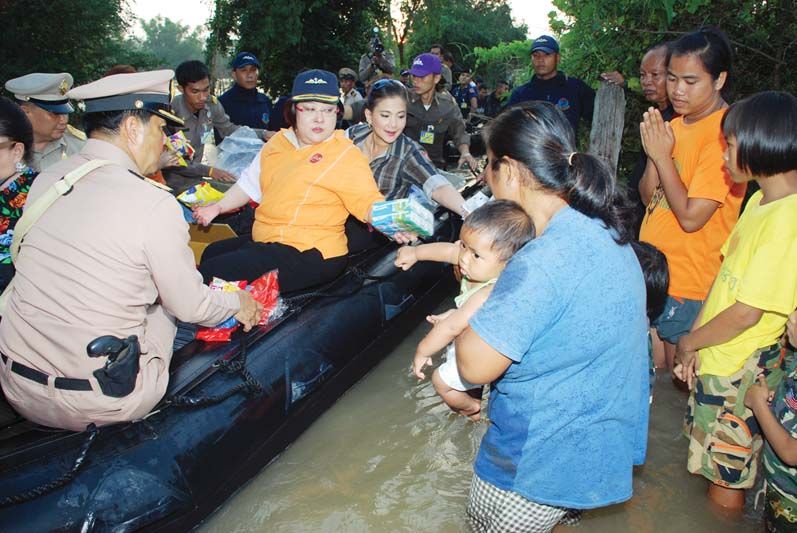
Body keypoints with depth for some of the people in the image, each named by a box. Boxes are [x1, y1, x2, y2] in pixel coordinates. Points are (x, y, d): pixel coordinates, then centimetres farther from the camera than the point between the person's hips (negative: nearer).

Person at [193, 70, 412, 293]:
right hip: (265, 241, 8)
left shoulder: (345, 154, -12)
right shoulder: (278, 141, 10)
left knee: (209, 274, -16)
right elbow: (250, 183, 23)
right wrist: (218, 207, 17)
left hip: (311, 255, -8)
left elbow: (369, 202, -19)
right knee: (211, 253, 26)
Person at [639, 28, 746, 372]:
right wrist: (654, 155, -10)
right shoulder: (674, 126, 7)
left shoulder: (726, 134, -17)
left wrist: (662, 155, -17)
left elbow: (691, 217, -22)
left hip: (688, 283, -7)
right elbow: (648, 198, 7)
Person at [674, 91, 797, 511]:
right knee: (715, 467, 24)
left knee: (726, 476, 11)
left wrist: (689, 342, -8)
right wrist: (695, 342, 4)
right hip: (716, 359, 8)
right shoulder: (761, 200, 5)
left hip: (741, 370, -8)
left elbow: (746, 313, -24)